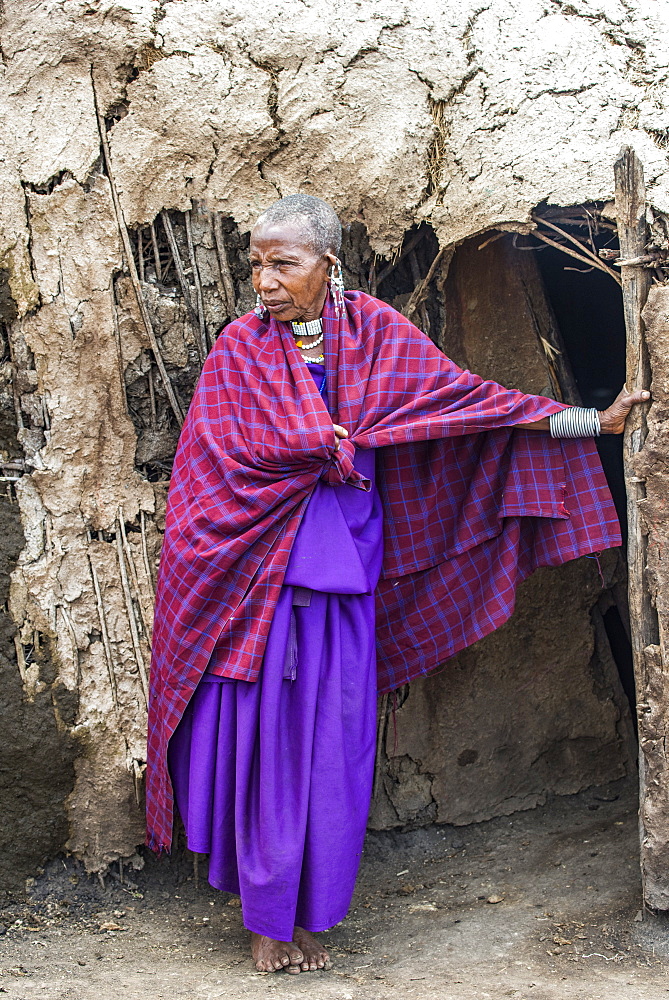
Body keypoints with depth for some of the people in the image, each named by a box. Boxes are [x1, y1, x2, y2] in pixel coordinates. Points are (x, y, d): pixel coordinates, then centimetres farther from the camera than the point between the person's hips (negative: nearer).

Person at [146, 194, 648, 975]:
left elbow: (467, 397, 6)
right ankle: (267, 916, 14)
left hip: (342, 573, 2)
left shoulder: (375, 333, 3)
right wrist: (332, 449, -9)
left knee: (330, 742, 5)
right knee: (265, 734, 1)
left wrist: (592, 422, 6)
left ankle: (309, 913, 19)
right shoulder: (241, 347, -1)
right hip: (257, 567, -1)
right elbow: (222, 453, -6)